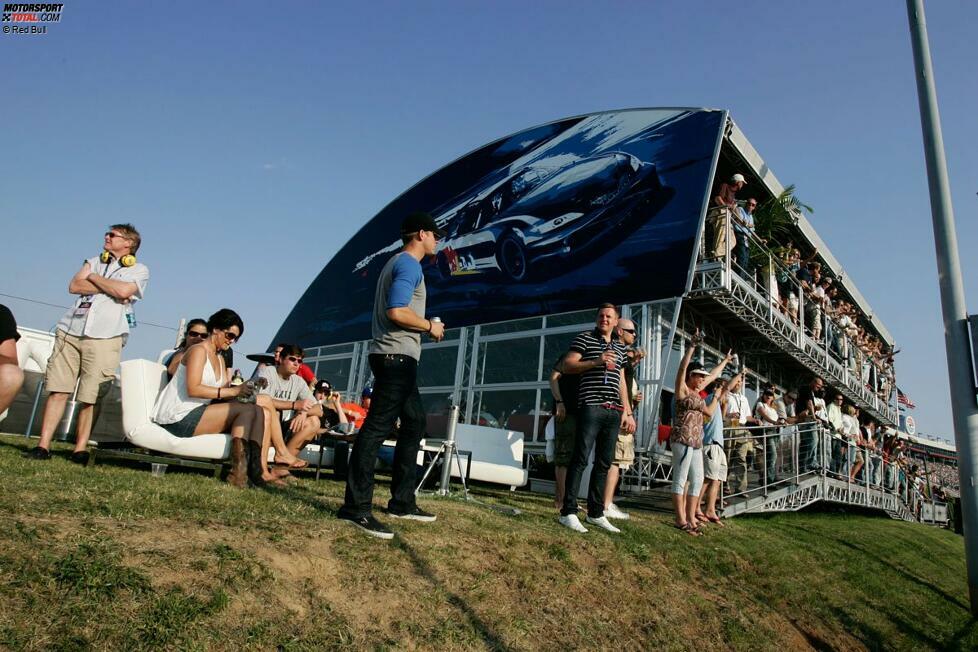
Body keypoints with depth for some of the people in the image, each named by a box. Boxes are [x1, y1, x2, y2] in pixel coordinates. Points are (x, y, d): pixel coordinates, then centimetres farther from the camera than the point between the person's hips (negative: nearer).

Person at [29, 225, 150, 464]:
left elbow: (124, 291, -12)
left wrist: (94, 278, 2)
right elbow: (74, 286, 6)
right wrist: (109, 287, -4)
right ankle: (43, 446, 2)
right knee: (58, 390, -1)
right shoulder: (94, 261, 22)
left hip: (104, 338, -4)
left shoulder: (140, 270, 8)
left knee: (90, 397, -3)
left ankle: (80, 450, 4)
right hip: (70, 330, 4)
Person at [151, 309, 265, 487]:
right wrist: (233, 391, -25)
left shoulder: (219, 359, 21)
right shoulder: (198, 350, -7)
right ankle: (239, 470, -19)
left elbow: (223, 391, 8)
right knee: (247, 410, -20)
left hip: (197, 414, 8)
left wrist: (243, 389, -12)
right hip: (180, 417, -8)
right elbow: (193, 389, -21)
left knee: (256, 411, -9)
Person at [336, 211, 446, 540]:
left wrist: (426, 327, 16)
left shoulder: (398, 263, 23)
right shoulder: (408, 264, -8)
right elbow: (397, 311, -21)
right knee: (378, 427, -11)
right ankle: (356, 506, -8)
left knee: (415, 422, 13)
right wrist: (430, 326, -7)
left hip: (396, 357, 11)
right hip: (396, 355, -11)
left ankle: (402, 501, 17)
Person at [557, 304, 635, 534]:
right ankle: (568, 513, -4)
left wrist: (628, 412, 18)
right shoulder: (585, 338, 5)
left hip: (614, 412, 6)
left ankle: (596, 513, 16)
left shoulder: (620, 348, 22)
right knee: (580, 459, -7)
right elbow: (567, 366, -4)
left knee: (604, 463, 8)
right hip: (591, 407, -6)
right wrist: (596, 362, -14)